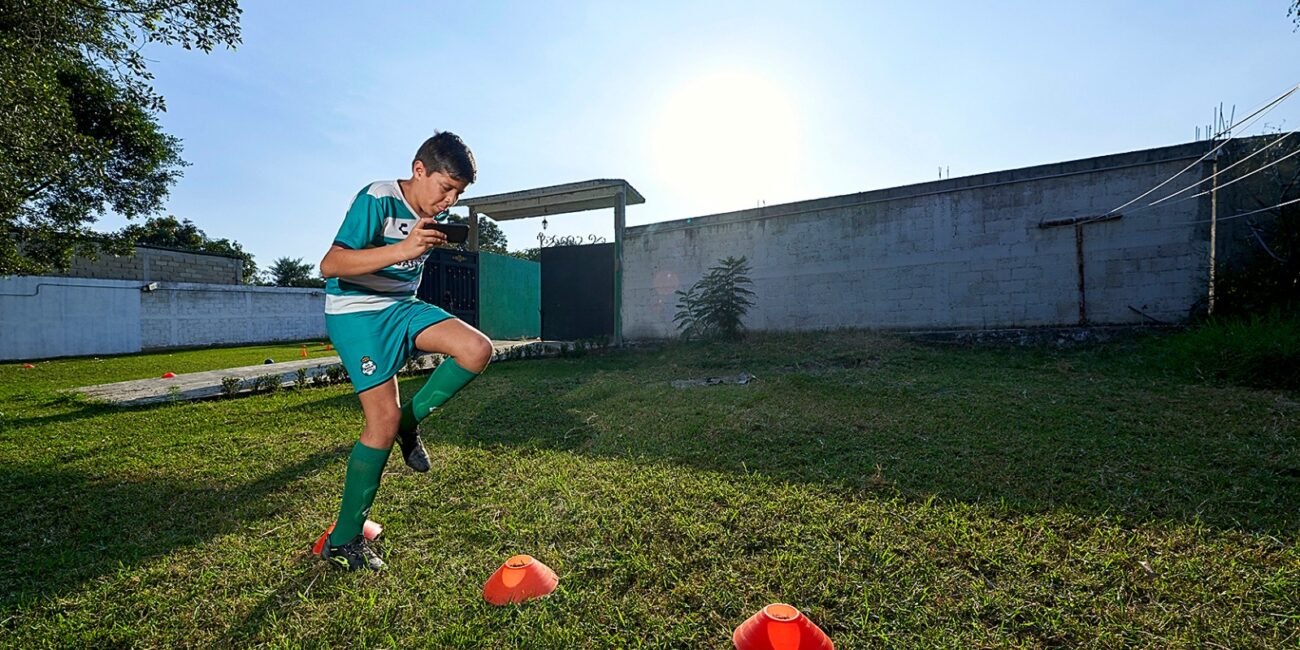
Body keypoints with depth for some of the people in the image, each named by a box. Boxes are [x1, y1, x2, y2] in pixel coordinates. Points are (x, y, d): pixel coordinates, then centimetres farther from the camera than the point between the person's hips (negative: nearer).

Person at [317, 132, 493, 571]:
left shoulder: (437, 213, 6)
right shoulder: (377, 200, -17)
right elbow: (330, 265, -27)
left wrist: (439, 242, 8)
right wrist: (403, 249, -36)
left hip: (402, 305, 7)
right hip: (355, 312, -6)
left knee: (478, 350, -19)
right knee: (383, 418, -12)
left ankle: (409, 423, 3)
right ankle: (342, 542, 6)